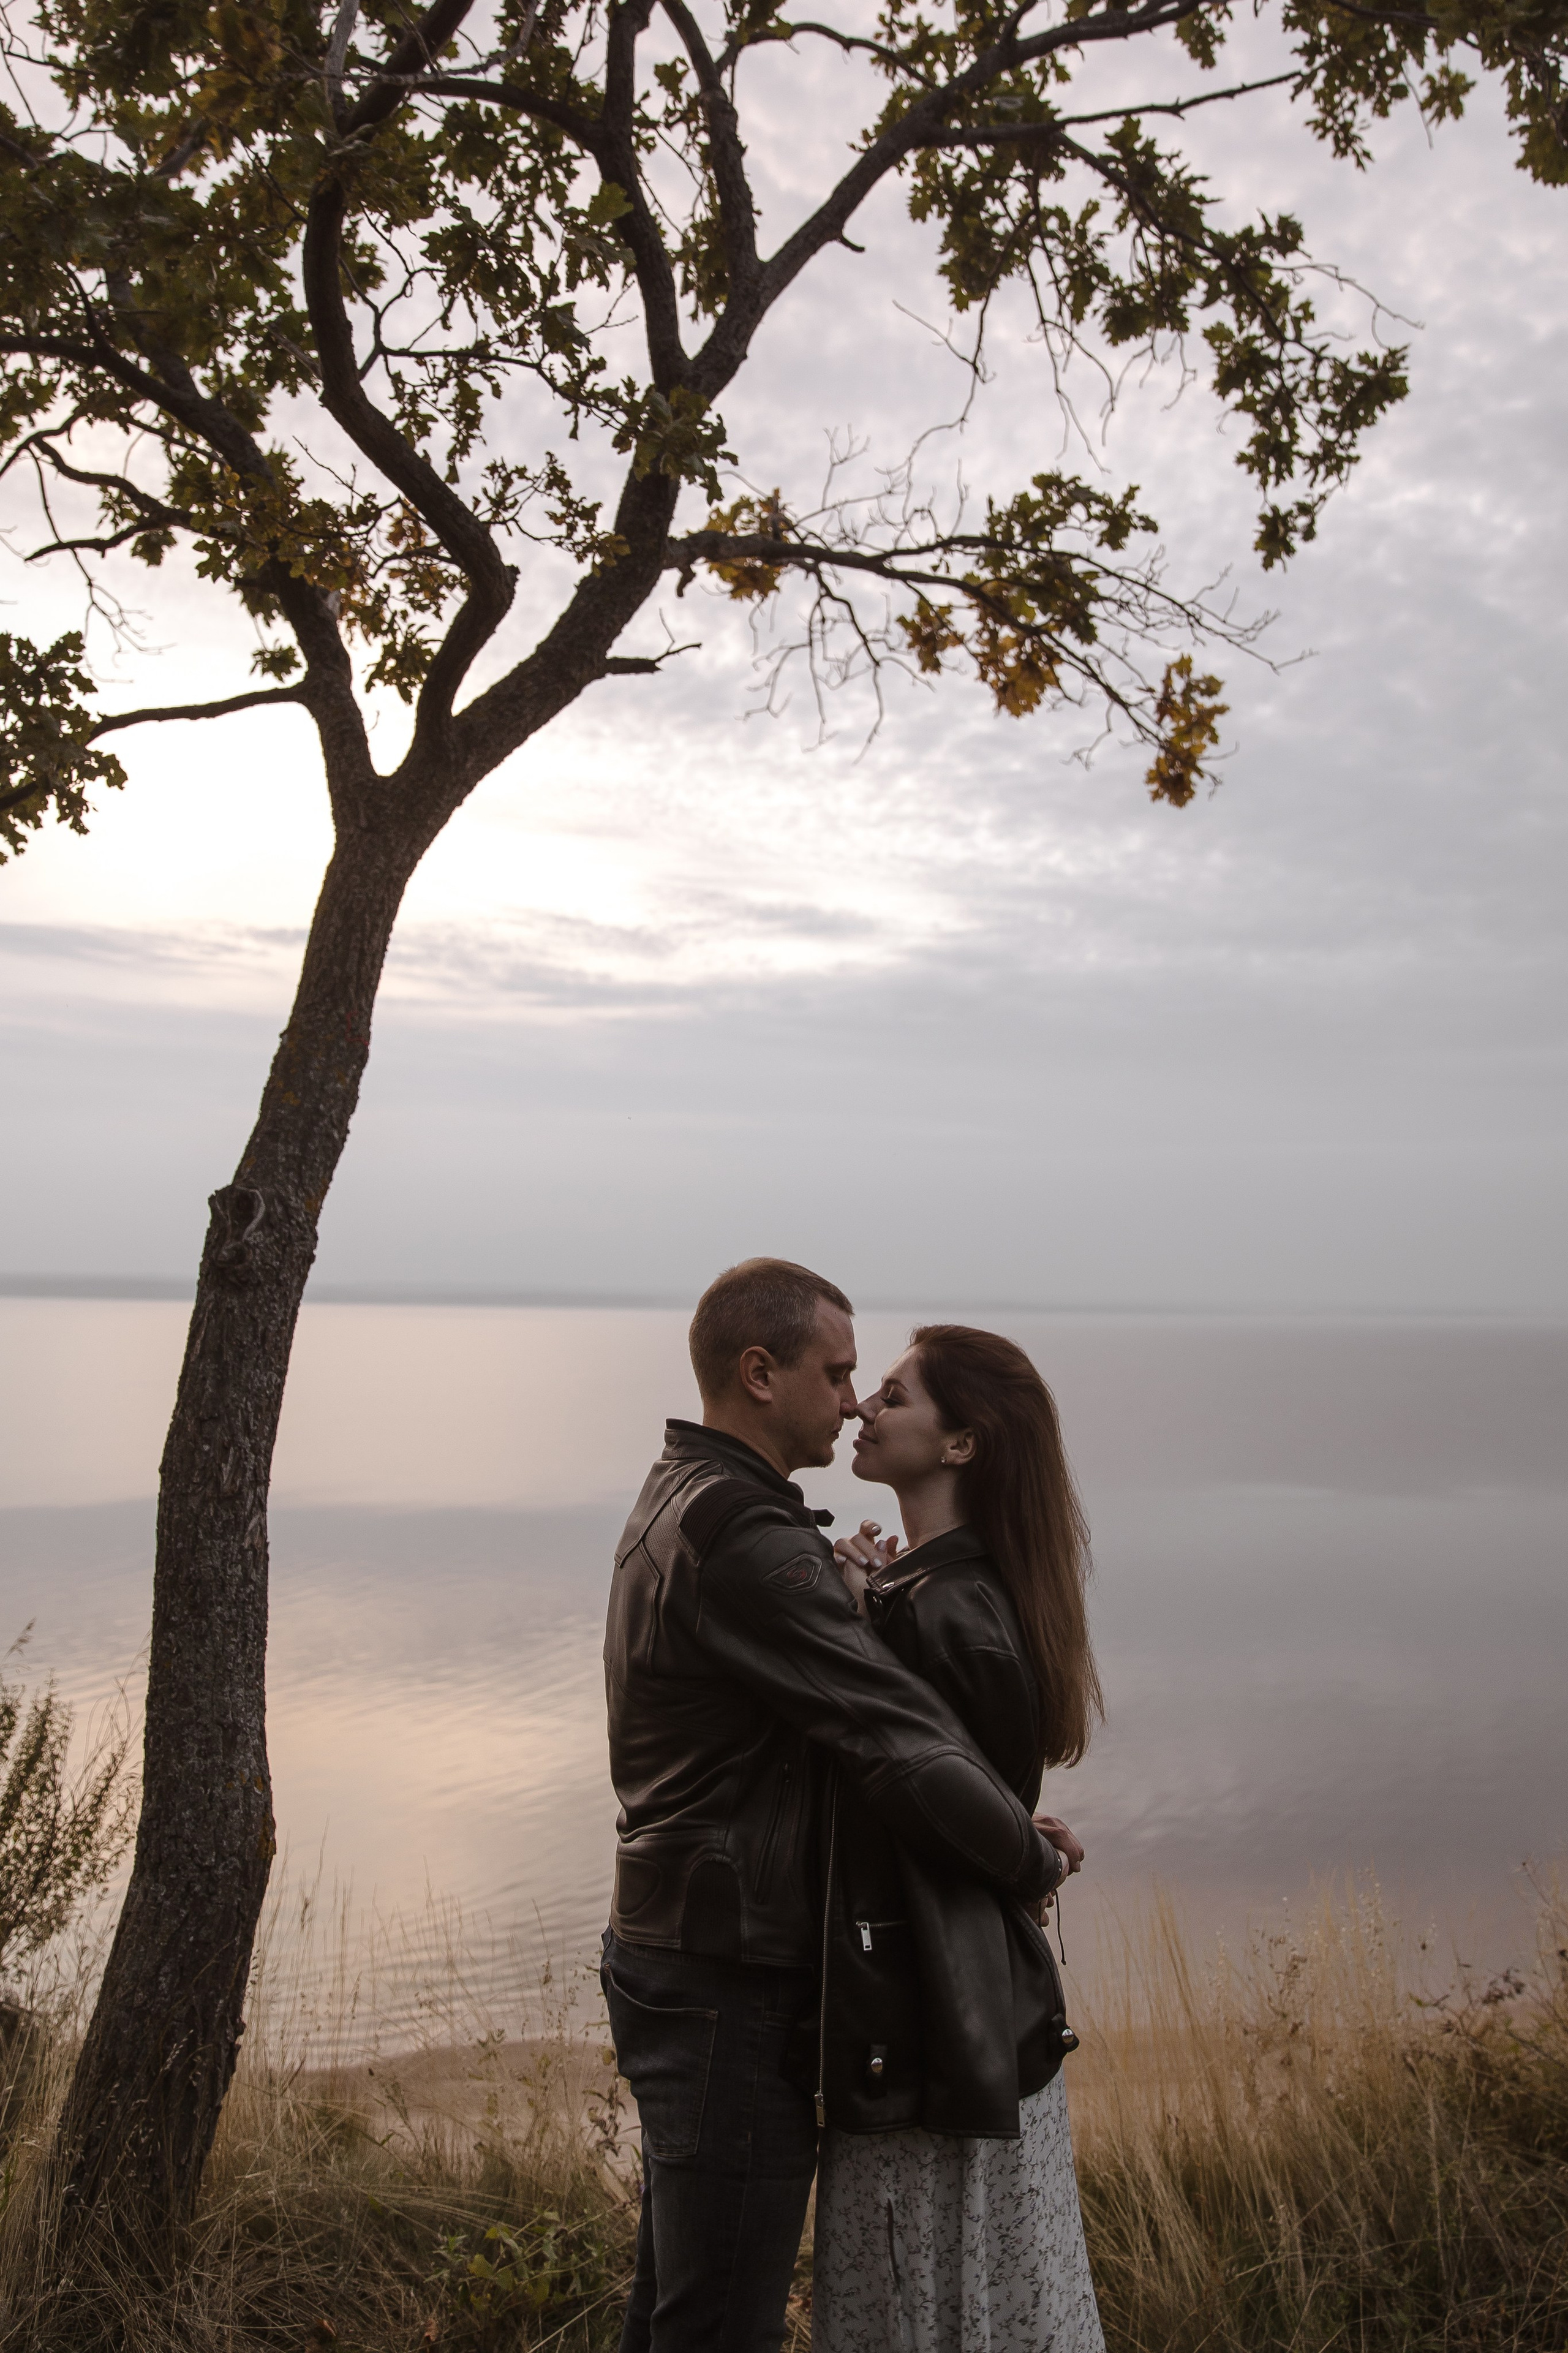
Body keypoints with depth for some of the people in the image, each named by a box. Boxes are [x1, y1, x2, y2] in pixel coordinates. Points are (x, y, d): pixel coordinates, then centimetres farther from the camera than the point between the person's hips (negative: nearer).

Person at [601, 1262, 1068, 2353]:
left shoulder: (673, 1506, 10)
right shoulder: (744, 1538, -24)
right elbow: (898, 1735, -26)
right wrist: (1033, 1861, -11)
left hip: (668, 1954, 10)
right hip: (733, 1982, -10)